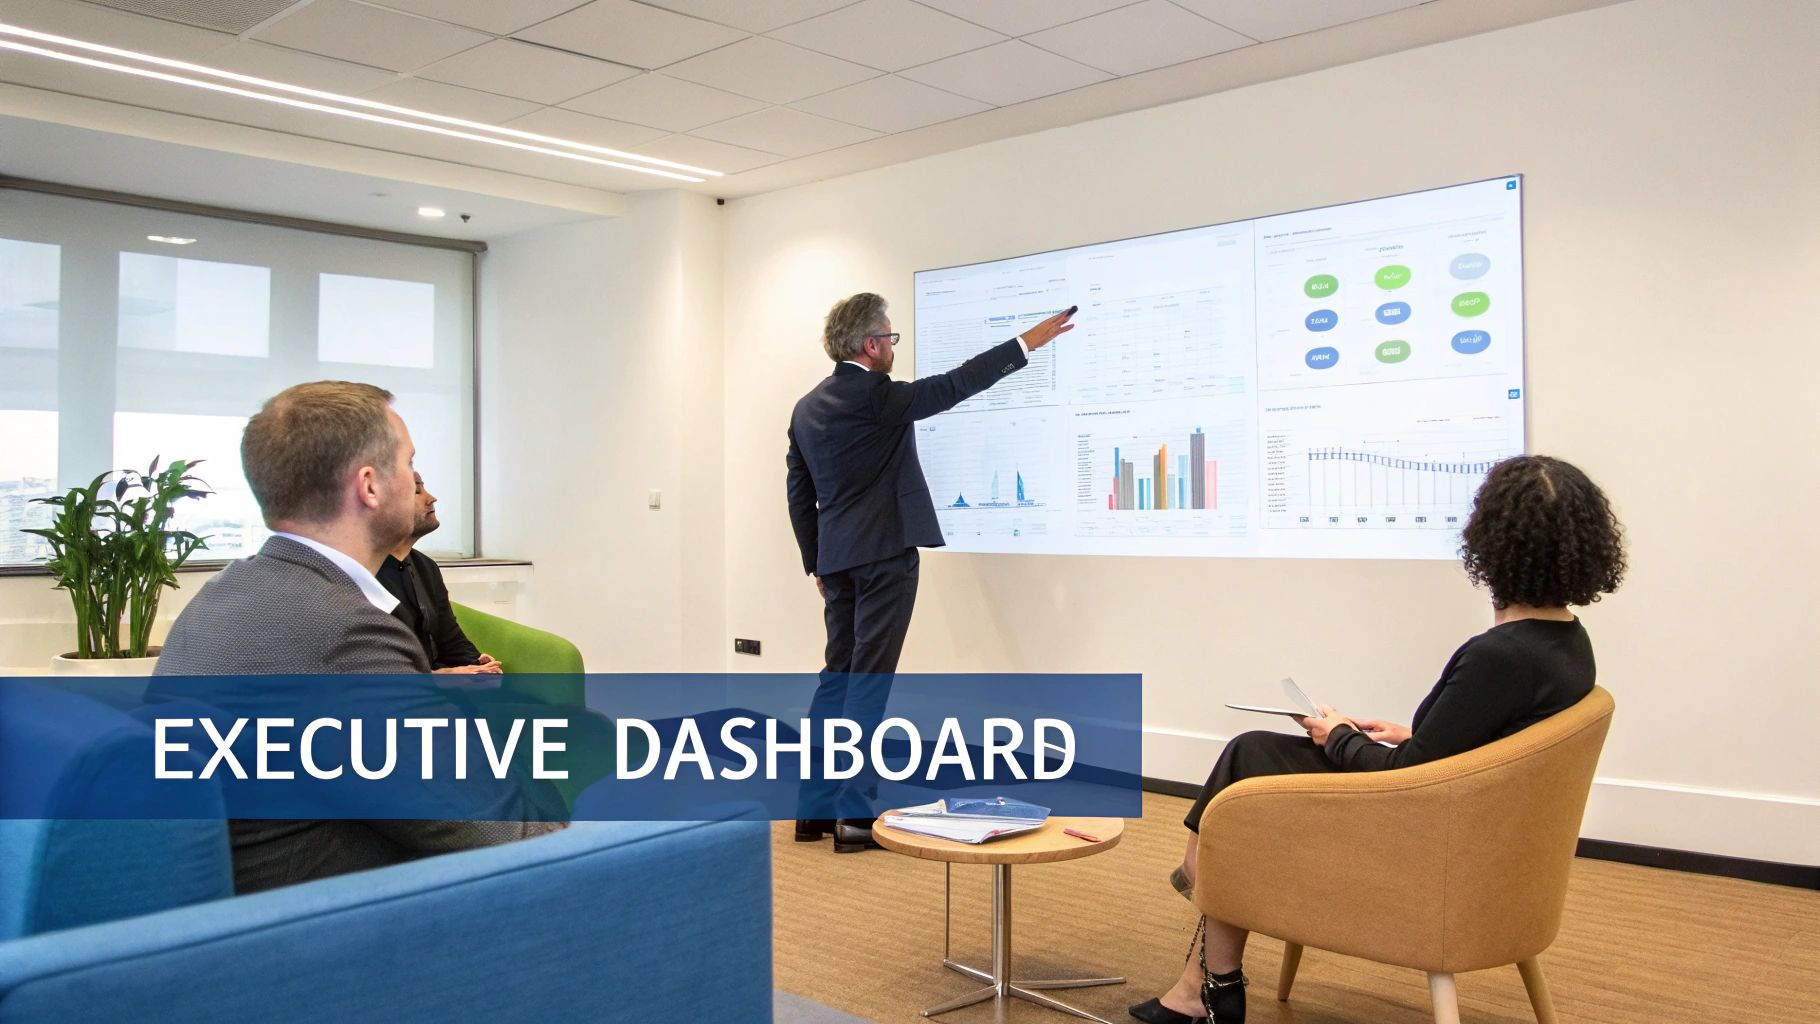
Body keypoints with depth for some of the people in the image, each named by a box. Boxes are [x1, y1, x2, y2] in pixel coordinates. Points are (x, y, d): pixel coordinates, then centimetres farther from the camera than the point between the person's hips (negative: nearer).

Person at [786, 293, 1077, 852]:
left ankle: (815, 806, 17)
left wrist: (816, 563, 20)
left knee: (839, 675, 13)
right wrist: (1028, 341, -6)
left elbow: (799, 494, 14)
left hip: (837, 558, 8)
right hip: (884, 554, -8)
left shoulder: (807, 406, 12)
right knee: (869, 679, -4)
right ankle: (855, 814, -1)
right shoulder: (875, 395, -12)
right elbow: (953, 385, -12)